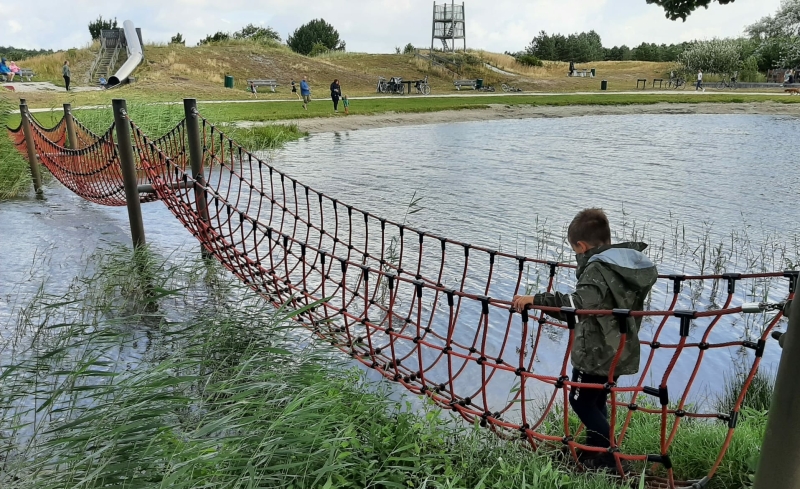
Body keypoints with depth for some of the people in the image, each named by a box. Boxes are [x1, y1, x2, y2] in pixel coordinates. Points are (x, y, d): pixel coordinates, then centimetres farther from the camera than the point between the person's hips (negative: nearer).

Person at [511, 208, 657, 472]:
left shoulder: (598, 268, -23)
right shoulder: (630, 264, 5)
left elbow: (578, 304, -40)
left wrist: (536, 299, -43)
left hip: (596, 353, -9)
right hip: (622, 352, 9)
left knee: (581, 400, 7)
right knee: (596, 401, 21)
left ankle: (611, 457, 11)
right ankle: (596, 451, 34)